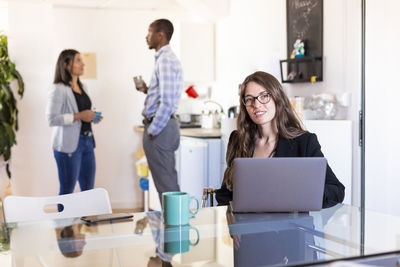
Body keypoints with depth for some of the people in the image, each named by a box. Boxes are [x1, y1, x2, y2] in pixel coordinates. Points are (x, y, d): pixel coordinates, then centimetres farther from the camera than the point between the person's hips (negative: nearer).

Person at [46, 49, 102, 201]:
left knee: (88, 189, 12)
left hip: (87, 141, 8)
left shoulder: (82, 87, 15)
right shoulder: (58, 89, -10)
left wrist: (92, 117, 8)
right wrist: (78, 116, -20)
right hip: (68, 144, -8)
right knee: (67, 190, 1)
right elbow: (52, 119, -18)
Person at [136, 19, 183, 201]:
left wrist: (153, 130, -18)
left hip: (159, 126, -11)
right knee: (170, 183, 16)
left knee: (165, 184, -4)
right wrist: (148, 90, 13)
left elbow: (167, 102, -22)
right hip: (164, 126, 11)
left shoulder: (165, 60, -15)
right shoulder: (167, 58, 17)